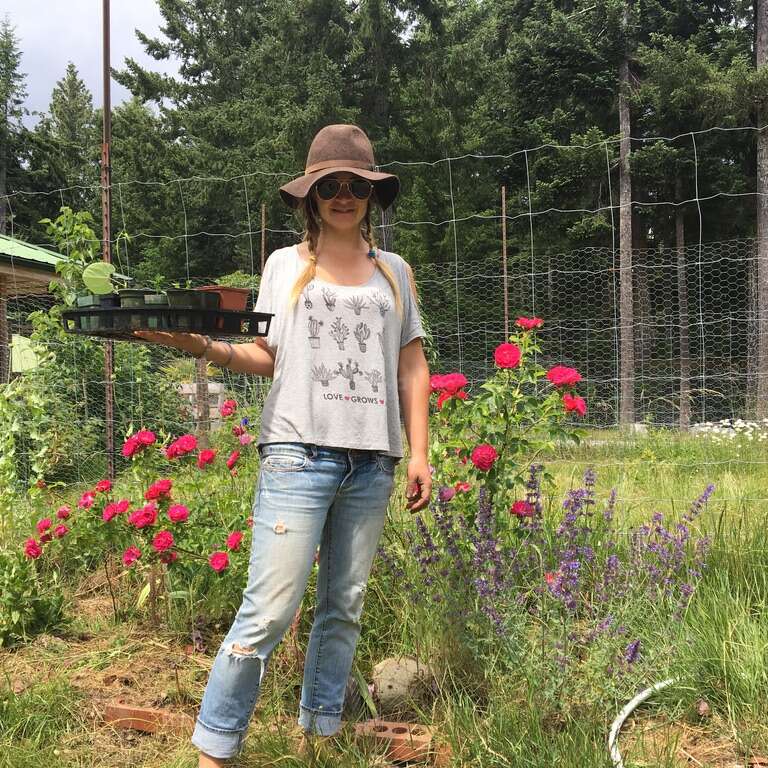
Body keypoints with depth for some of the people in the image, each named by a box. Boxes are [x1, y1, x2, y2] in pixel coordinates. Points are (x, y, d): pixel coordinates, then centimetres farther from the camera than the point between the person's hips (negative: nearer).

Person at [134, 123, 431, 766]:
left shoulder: (394, 272, 16)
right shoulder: (285, 264, 11)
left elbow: (412, 367, 13)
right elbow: (268, 356, 7)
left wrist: (420, 454, 5)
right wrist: (207, 347, -10)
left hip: (373, 463, 3)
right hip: (299, 454, -3)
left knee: (345, 607, 8)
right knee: (270, 611, -8)